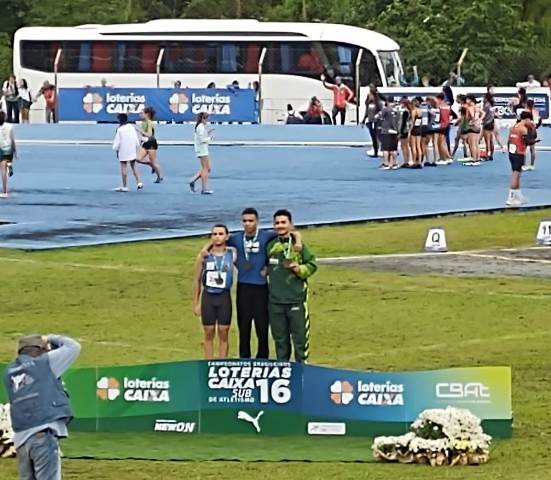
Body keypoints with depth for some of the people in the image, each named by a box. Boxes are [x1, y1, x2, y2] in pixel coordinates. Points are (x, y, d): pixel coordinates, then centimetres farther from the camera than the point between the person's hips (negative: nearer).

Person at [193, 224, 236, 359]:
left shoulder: (232, 255, -1)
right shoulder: (204, 255, 1)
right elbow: (197, 280, 6)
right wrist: (195, 303, 5)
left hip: (224, 297, 0)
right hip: (208, 297, 0)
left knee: (223, 333, 2)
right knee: (208, 333, 4)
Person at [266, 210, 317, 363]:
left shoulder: (298, 244, -3)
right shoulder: (271, 246, 9)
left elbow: (312, 265, 0)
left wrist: (300, 269, -16)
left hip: (296, 299, -4)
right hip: (275, 300, 4)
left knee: (300, 336, -2)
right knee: (280, 337, 11)